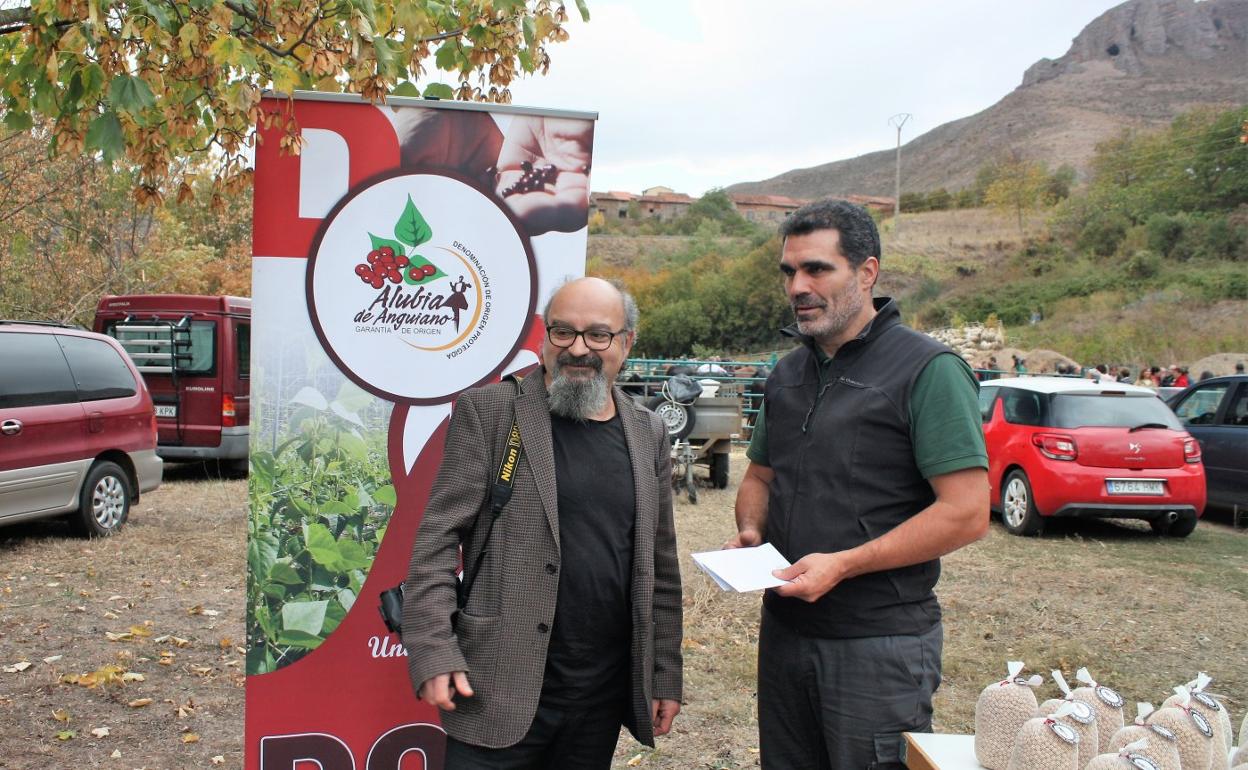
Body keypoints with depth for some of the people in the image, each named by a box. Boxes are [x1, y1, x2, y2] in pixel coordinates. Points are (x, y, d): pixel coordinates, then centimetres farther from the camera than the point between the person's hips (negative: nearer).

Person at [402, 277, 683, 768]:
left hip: (604, 697, 4)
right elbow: (437, 540, -7)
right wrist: (433, 655, -14)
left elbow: (660, 567, 11)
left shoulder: (648, 434, 8)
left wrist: (666, 677, 10)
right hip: (499, 691, -3)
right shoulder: (489, 411, -4)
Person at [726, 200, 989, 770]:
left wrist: (842, 565, -21)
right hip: (784, 629, 7)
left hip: (879, 643, -6)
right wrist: (750, 532, 0)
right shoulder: (787, 374, 10)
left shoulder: (927, 369, -12)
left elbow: (966, 513, -18)